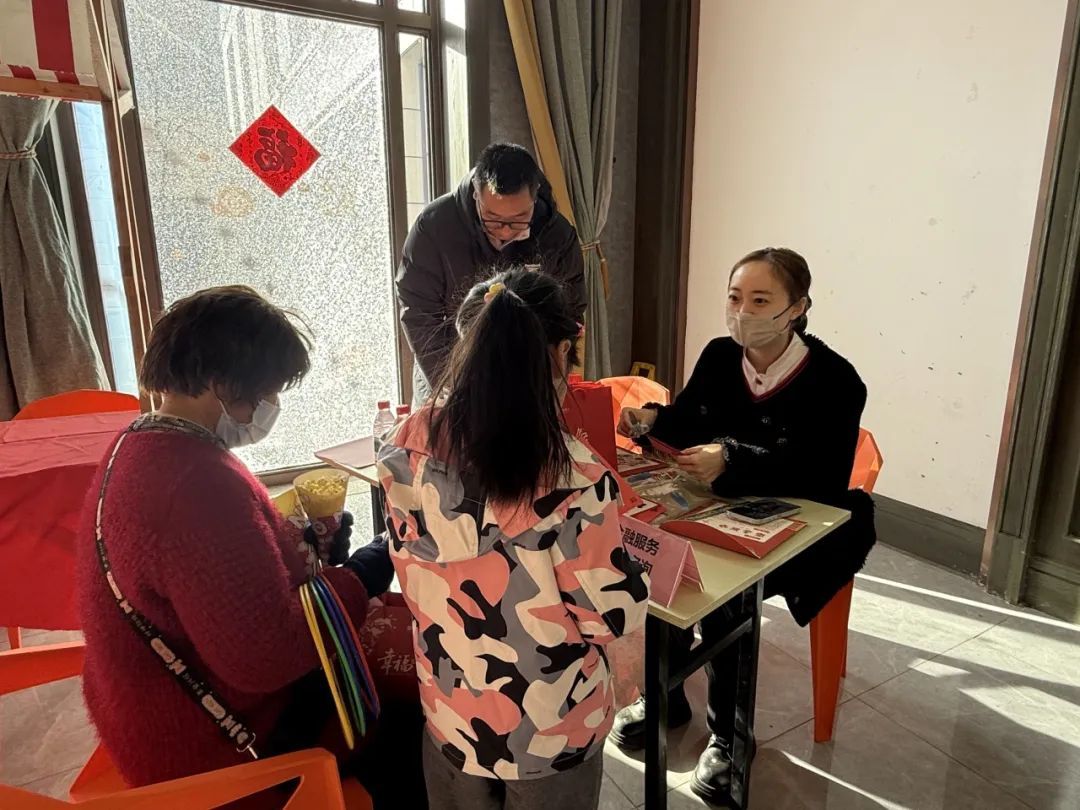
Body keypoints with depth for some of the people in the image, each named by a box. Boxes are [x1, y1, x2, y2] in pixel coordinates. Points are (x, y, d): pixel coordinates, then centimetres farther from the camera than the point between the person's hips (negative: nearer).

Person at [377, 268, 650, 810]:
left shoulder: (407, 449, -15)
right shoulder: (572, 476, -28)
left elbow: (413, 576, 0)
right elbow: (613, 616, -17)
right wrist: (626, 565, 0)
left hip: (450, 711, 3)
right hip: (553, 729, -3)